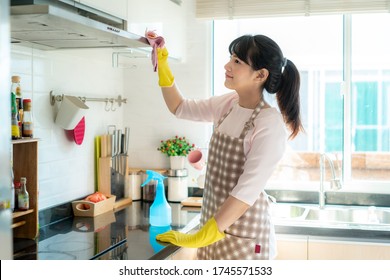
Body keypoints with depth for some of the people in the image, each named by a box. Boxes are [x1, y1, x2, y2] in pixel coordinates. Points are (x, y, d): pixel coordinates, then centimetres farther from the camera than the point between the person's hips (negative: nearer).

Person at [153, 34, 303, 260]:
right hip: (214, 226, 6)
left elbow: (247, 190, -24)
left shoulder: (271, 125, -19)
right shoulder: (228, 104, 1)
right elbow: (180, 108, 15)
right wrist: (162, 66, 2)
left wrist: (200, 237, -24)